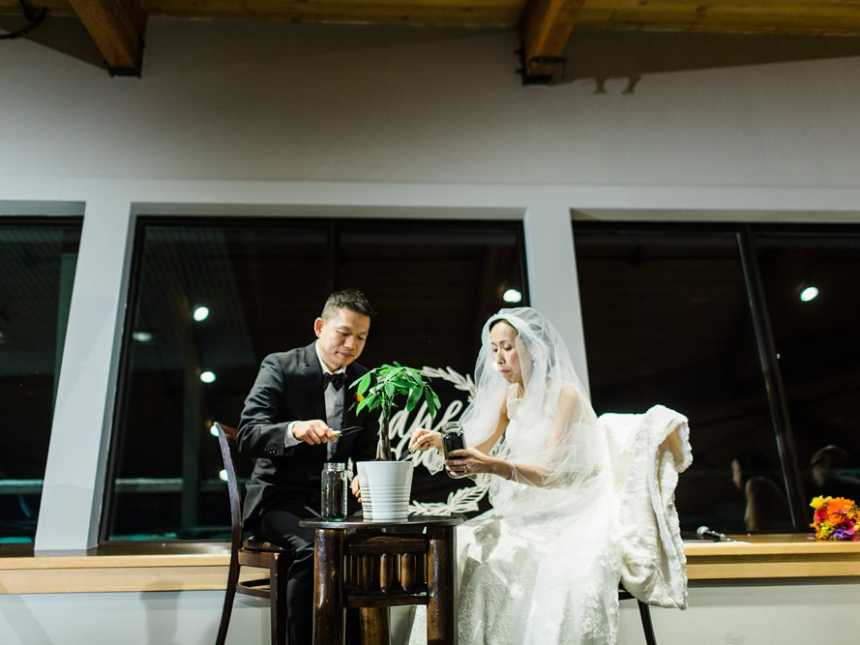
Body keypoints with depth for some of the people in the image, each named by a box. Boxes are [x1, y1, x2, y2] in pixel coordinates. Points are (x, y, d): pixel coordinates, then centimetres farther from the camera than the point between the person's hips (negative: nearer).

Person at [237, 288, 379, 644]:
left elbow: (367, 451, 11)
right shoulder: (280, 366, -6)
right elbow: (247, 436, -16)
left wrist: (364, 477, -12)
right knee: (313, 548, -32)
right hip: (281, 497, -4)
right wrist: (294, 429, -37)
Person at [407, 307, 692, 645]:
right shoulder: (510, 394, 6)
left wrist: (492, 466, -38)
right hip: (528, 512, 6)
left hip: (574, 513, -6)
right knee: (463, 549, -13)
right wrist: (442, 442, -20)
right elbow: (478, 449, -1)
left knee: (571, 571, -34)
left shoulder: (565, 394, -15)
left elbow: (551, 472, -23)